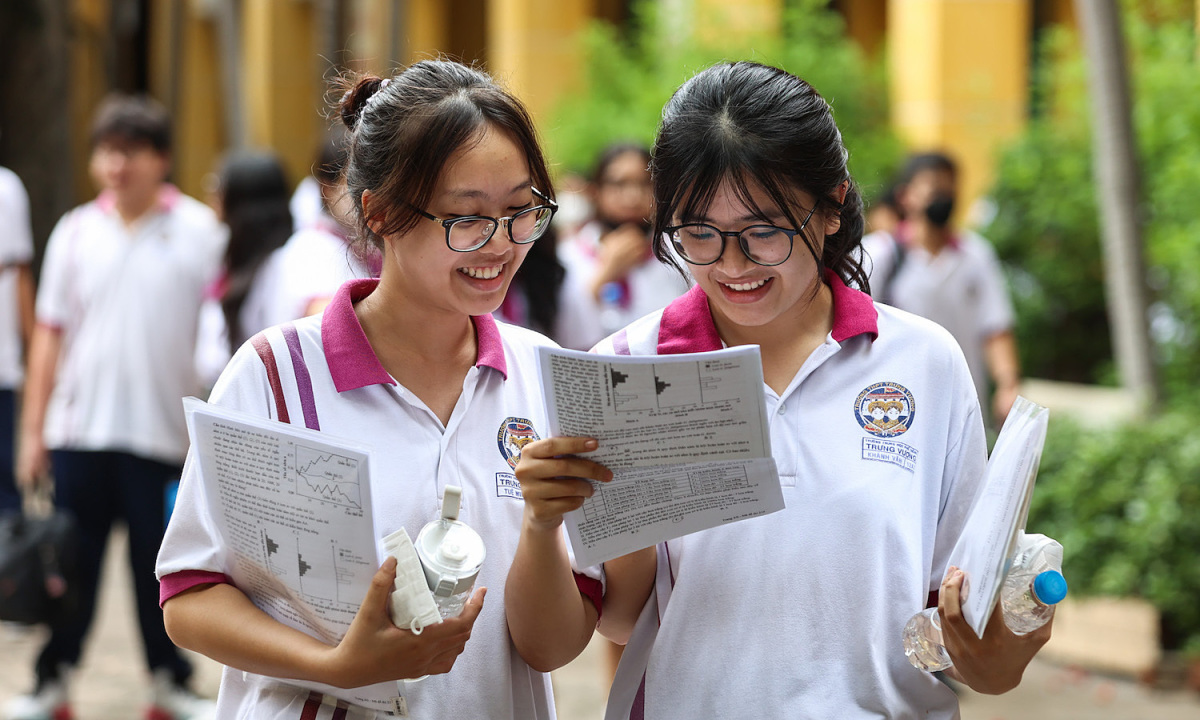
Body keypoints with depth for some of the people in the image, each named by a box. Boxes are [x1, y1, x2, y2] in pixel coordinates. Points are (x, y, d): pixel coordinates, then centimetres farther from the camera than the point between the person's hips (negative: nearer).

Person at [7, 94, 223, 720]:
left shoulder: (200, 232, 0)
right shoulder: (76, 231, 7)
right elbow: (49, 334, 11)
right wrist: (32, 429, 8)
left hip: (162, 432, -2)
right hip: (79, 430, 2)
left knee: (159, 566, 4)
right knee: (71, 562, 6)